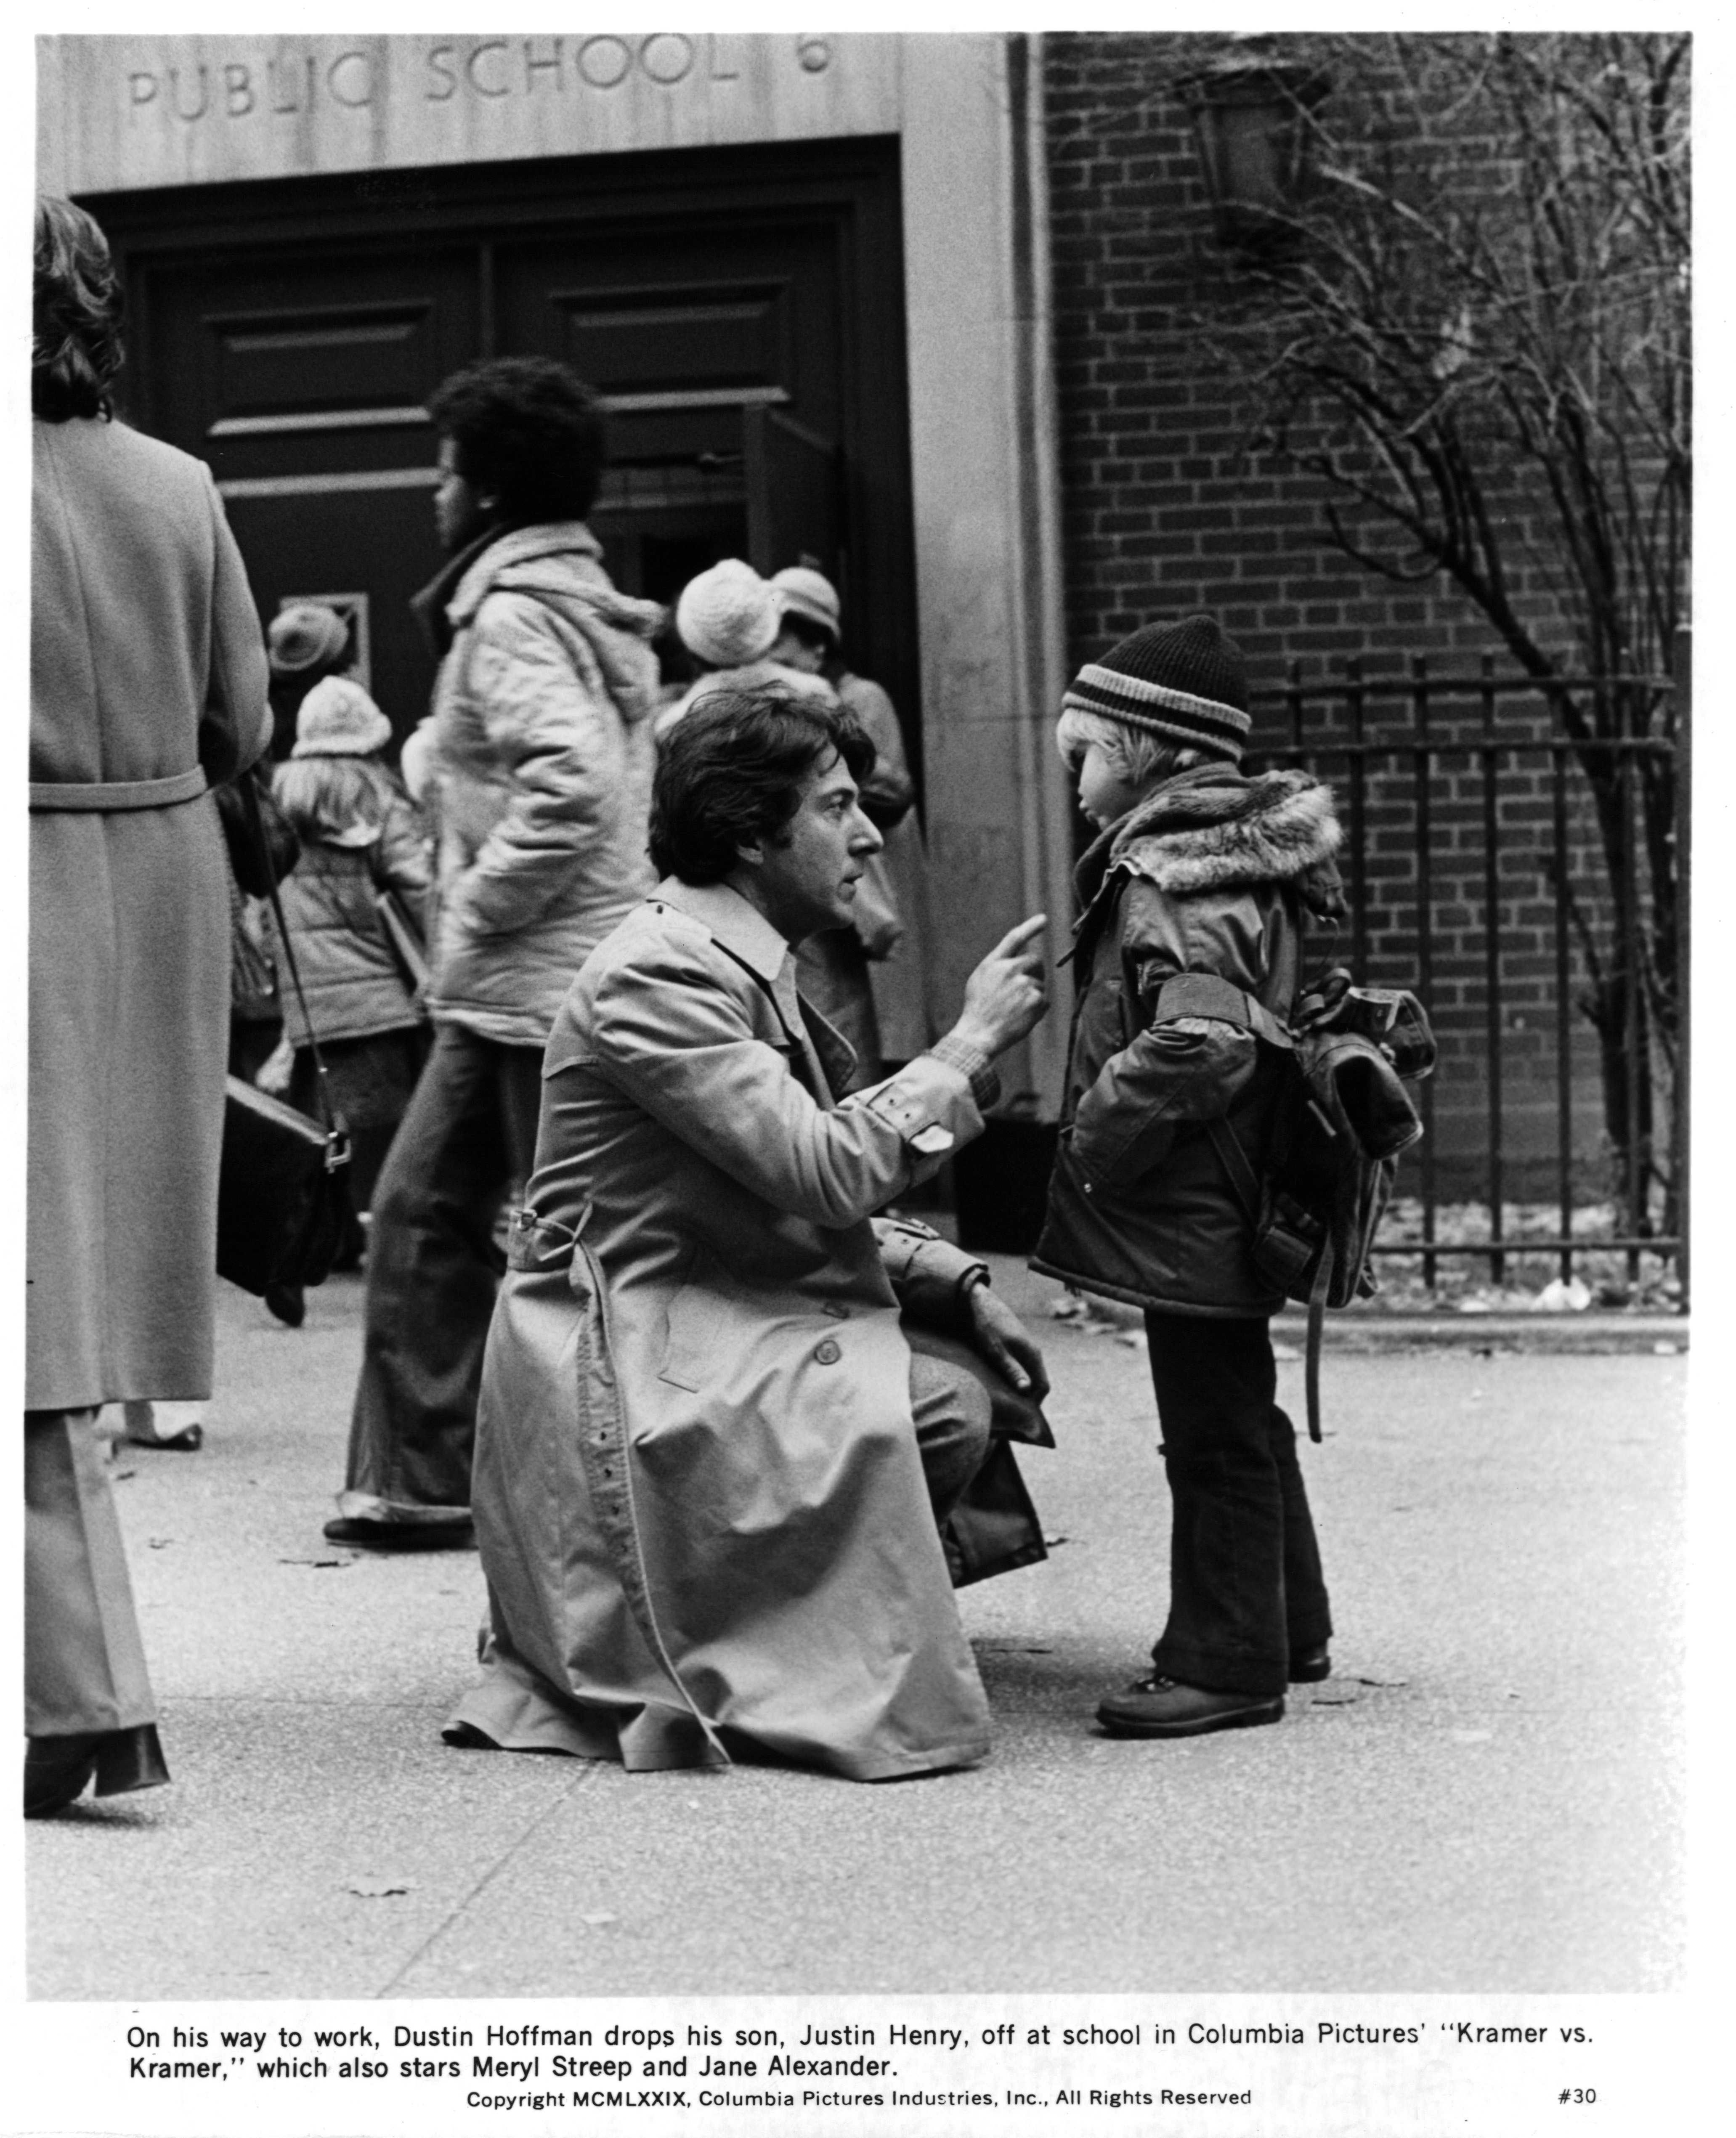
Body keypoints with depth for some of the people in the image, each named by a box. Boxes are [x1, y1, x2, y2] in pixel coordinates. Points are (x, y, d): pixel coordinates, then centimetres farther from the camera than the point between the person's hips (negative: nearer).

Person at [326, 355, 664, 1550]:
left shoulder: (515, 612, -14)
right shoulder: (582, 598, 16)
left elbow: (572, 785, -27)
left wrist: (477, 906, -17)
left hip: (541, 987, -10)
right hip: (517, 990, 10)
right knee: (424, 1207, 13)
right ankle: (427, 1478, 18)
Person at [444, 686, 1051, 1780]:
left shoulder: (753, 964, 14)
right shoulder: (658, 973, -18)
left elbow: (816, 1202, 16)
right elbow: (827, 1173, -26)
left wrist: (955, 1280, 1)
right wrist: (972, 1044, -16)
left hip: (722, 1317, 9)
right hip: (627, 1353, -9)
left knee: (956, 1393, -9)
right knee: (873, 1419, -25)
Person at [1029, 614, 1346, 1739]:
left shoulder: (1179, 878, -20)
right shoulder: (1216, 855, 11)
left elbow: (1200, 1043, -32)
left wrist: (1097, 1134, -20)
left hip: (1189, 1217, -11)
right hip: (1224, 1209, 11)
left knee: (1215, 1436, -1)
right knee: (1241, 1423, 20)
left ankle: (1227, 1663, 8)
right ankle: (1289, 1630, 32)